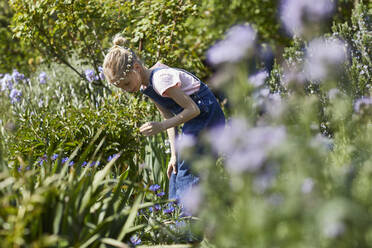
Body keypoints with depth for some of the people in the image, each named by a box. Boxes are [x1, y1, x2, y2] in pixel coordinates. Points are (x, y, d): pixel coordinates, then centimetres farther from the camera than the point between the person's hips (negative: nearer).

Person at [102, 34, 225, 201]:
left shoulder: (160, 79, -24)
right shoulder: (146, 87, 4)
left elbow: (193, 109, -23)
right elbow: (168, 117, 8)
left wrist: (161, 126, -25)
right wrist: (174, 154, 3)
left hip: (206, 116, -10)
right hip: (194, 122, 10)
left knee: (187, 173, -12)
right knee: (177, 169, 10)